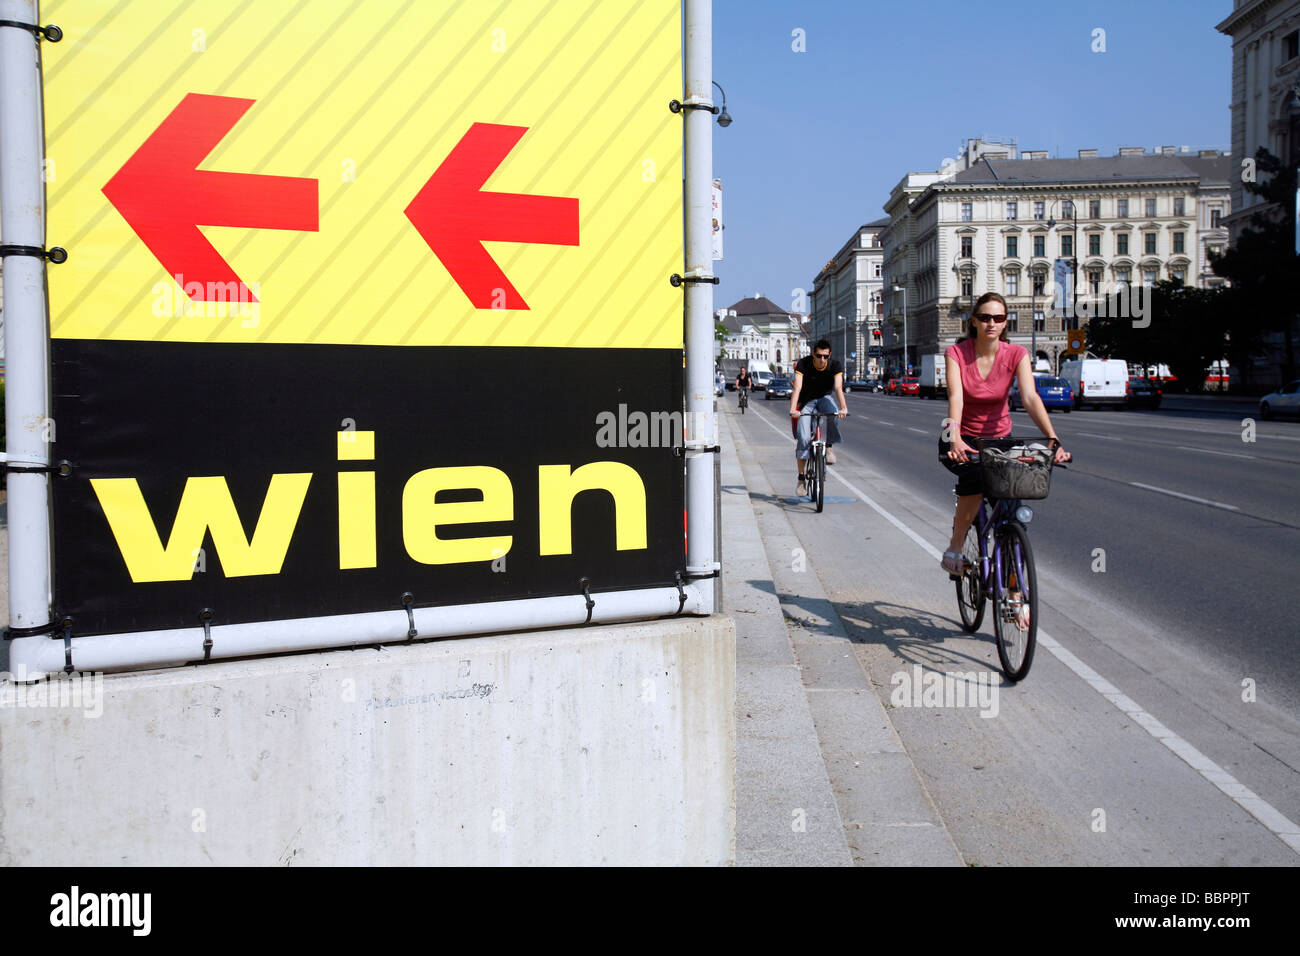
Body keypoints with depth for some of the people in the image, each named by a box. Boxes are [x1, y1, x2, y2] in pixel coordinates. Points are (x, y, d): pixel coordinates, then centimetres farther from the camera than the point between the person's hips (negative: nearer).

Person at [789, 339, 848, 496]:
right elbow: (797, 387, -32)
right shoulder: (803, 364, -21)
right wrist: (792, 409, -48)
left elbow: (838, 387, -31)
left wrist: (843, 407, -48)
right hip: (806, 401, -1)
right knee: (803, 438, -17)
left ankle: (828, 447, -13)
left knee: (833, 413, -36)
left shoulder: (835, 366, -17)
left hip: (824, 398, 1)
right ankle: (801, 479, -6)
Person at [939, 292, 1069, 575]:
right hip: (962, 439, -2)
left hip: (999, 437, 2)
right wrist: (955, 440, -44)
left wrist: (1054, 440, -37)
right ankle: (954, 549, -19)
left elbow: (1030, 397, -22)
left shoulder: (1016, 354, -9)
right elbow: (956, 398, -27)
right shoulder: (956, 353, -13)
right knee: (975, 474, -35)